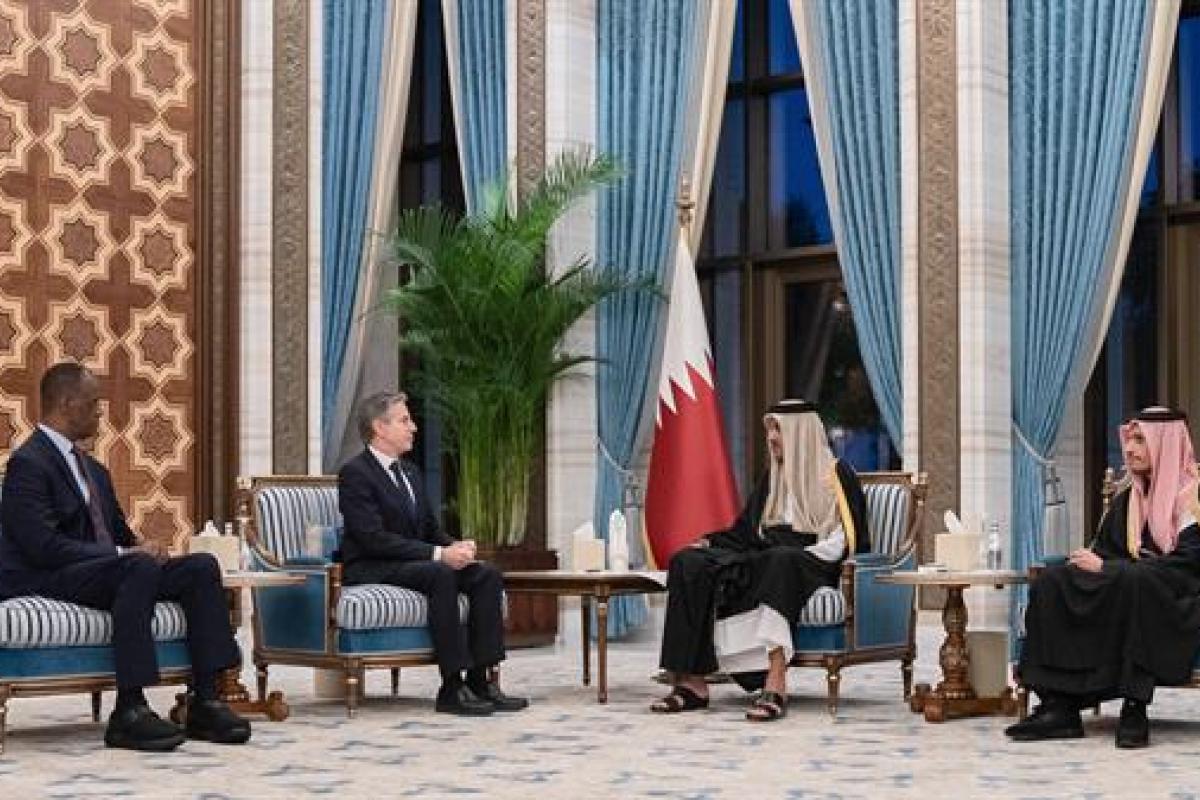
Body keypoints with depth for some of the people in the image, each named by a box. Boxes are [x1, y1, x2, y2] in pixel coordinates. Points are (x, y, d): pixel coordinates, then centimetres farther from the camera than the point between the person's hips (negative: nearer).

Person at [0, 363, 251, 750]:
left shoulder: (93, 470, 22)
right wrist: (123, 554, -22)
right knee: (140, 568, -36)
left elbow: (121, 535, 23)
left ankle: (204, 703, -17)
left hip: (104, 570, 9)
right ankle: (128, 712, -37)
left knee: (202, 567, -10)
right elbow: (44, 546, -20)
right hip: (46, 582, -9)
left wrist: (143, 547, -2)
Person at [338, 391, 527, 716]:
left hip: (414, 564, 9)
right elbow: (374, 539, -21)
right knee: (441, 575, -34)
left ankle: (480, 679, -17)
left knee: (488, 574, -12)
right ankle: (452, 688, -32)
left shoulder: (409, 473, 18)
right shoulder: (355, 473, -11)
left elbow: (431, 529, 19)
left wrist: (456, 547, -5)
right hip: (371, 570, -9)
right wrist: (438, 554, -24)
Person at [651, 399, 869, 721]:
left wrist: (801, 552, -18)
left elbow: (847, 540, -6)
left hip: (813, 567, -6)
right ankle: (692, 680, -30)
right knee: (688, 563, -18)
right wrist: (710, 541, 4)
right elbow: (745, 531, 22)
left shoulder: (837, 475, 3)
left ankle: (776, 683, -52)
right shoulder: (774, 478, 23)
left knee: (780, 562, -43)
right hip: (763, 560, 6)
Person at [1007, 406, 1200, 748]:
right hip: (1124, 590, 7)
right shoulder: (1127, 499, 20)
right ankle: (1060, 707, -27)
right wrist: (1089, 561, -8)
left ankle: (1135, 708, -37)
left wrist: (1107, 568, -18)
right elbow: (1105, 552, 18)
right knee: (1052, 581, -17)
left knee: (1133, 581, -39)